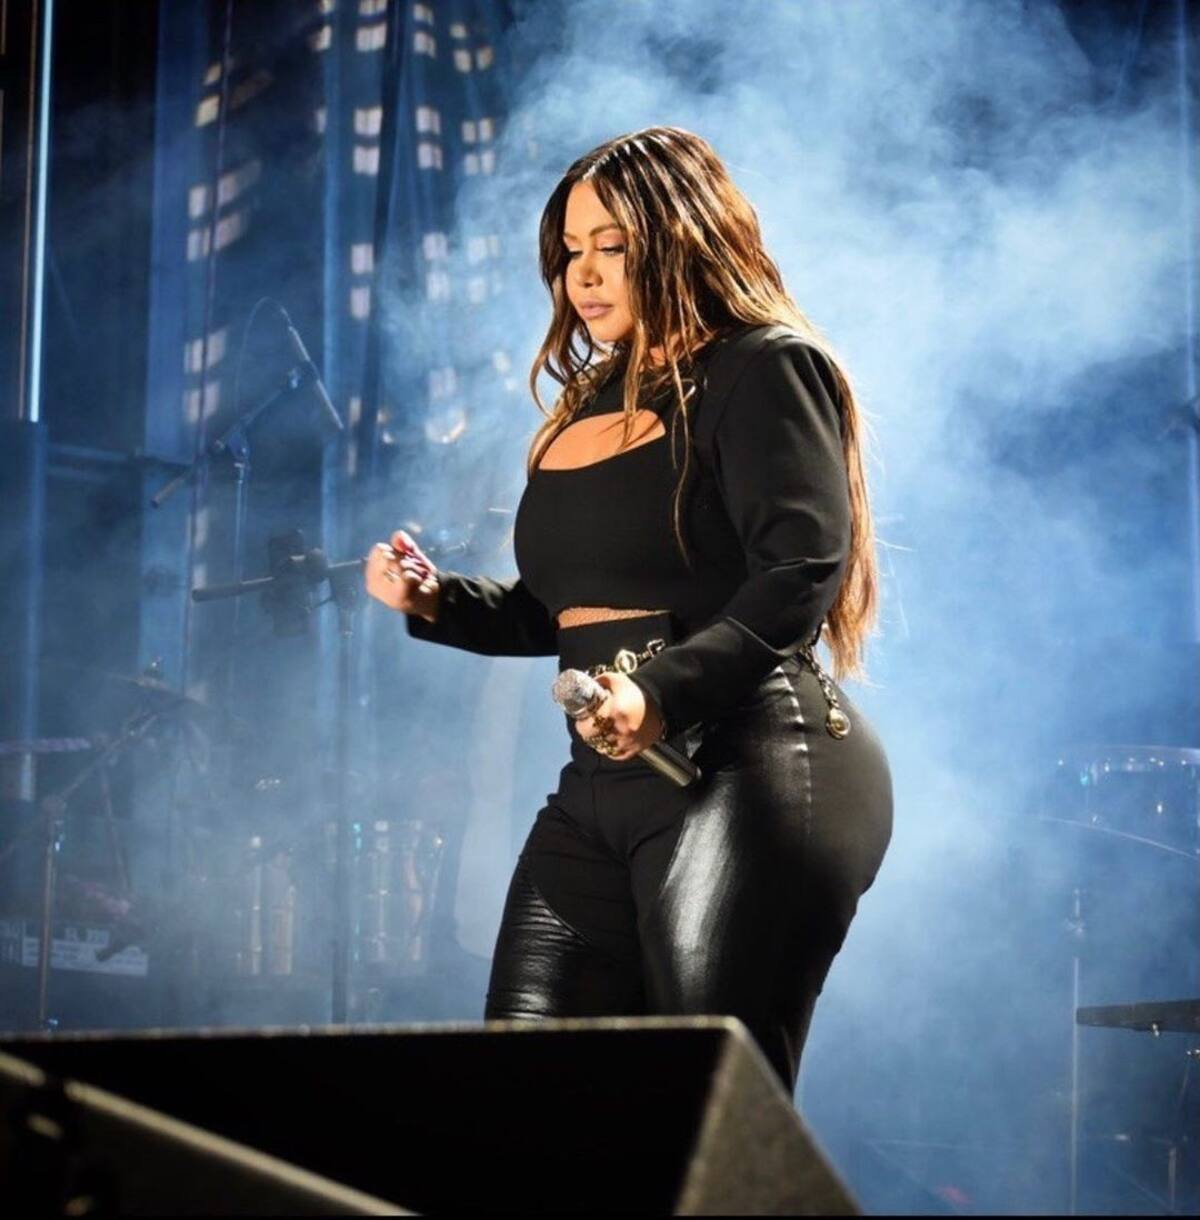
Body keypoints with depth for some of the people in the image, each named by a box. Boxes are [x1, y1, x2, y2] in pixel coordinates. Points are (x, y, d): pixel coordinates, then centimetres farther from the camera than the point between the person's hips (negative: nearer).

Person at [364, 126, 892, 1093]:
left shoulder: (764, 370, -4)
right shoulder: (591, 403, 21)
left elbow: (802, 569, -18)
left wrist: (666, 692, -28)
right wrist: (438, 603, 10)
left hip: (749, 769, -9)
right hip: (602, 788, 9)